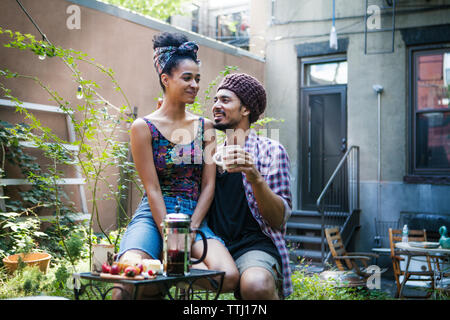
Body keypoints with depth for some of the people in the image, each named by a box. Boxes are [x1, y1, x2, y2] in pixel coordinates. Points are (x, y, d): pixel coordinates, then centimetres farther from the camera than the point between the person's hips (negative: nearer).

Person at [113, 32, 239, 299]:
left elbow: (208, 185, 4)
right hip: (154, 216, -4)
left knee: (229, 276, -23)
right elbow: (152, 190, -7)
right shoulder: (144, 127, -1)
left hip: (196, 217, 4)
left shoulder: (205, 127, 10)